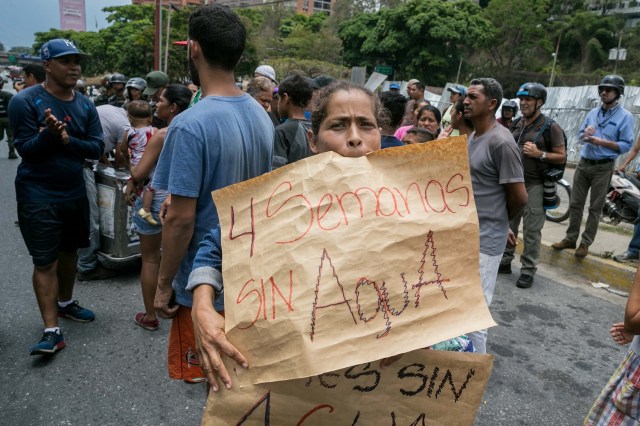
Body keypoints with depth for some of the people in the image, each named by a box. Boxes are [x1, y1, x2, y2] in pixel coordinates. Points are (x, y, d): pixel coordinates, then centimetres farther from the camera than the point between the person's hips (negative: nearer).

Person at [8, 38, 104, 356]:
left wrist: (68, 140, -20)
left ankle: (65, 303, 38)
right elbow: (25, 149, -14)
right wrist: (49, 134, -32)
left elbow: (97, 148, -3)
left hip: (75, 192, 5)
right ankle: (52, 331, 1)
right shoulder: (25, 101, -11)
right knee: (45, 261, -4)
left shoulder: (85, 106, 4)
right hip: (38, 195, -5)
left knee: (69, 250, 18)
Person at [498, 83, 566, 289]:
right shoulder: (516, 124, 13)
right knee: (507, 225, 10)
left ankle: (528, 270, 6)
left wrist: (539, 154, -19)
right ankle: (505, 261, 22)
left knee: (531, 230, -2)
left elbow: (562, 157, -6)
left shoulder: (550, 127, -6)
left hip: (535, 185, -6)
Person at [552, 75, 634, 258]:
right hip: (583, 163, 5)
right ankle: (570, 238, 18)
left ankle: (585, 243, 12)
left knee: (595, 208, 3)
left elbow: (626, 145, -10)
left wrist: (602, 142, -20)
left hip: (603, 167, -5)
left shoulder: (625, 116, -6)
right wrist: (585, 134, -9)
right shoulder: (593, 112, 10)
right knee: (575, 204, 8)